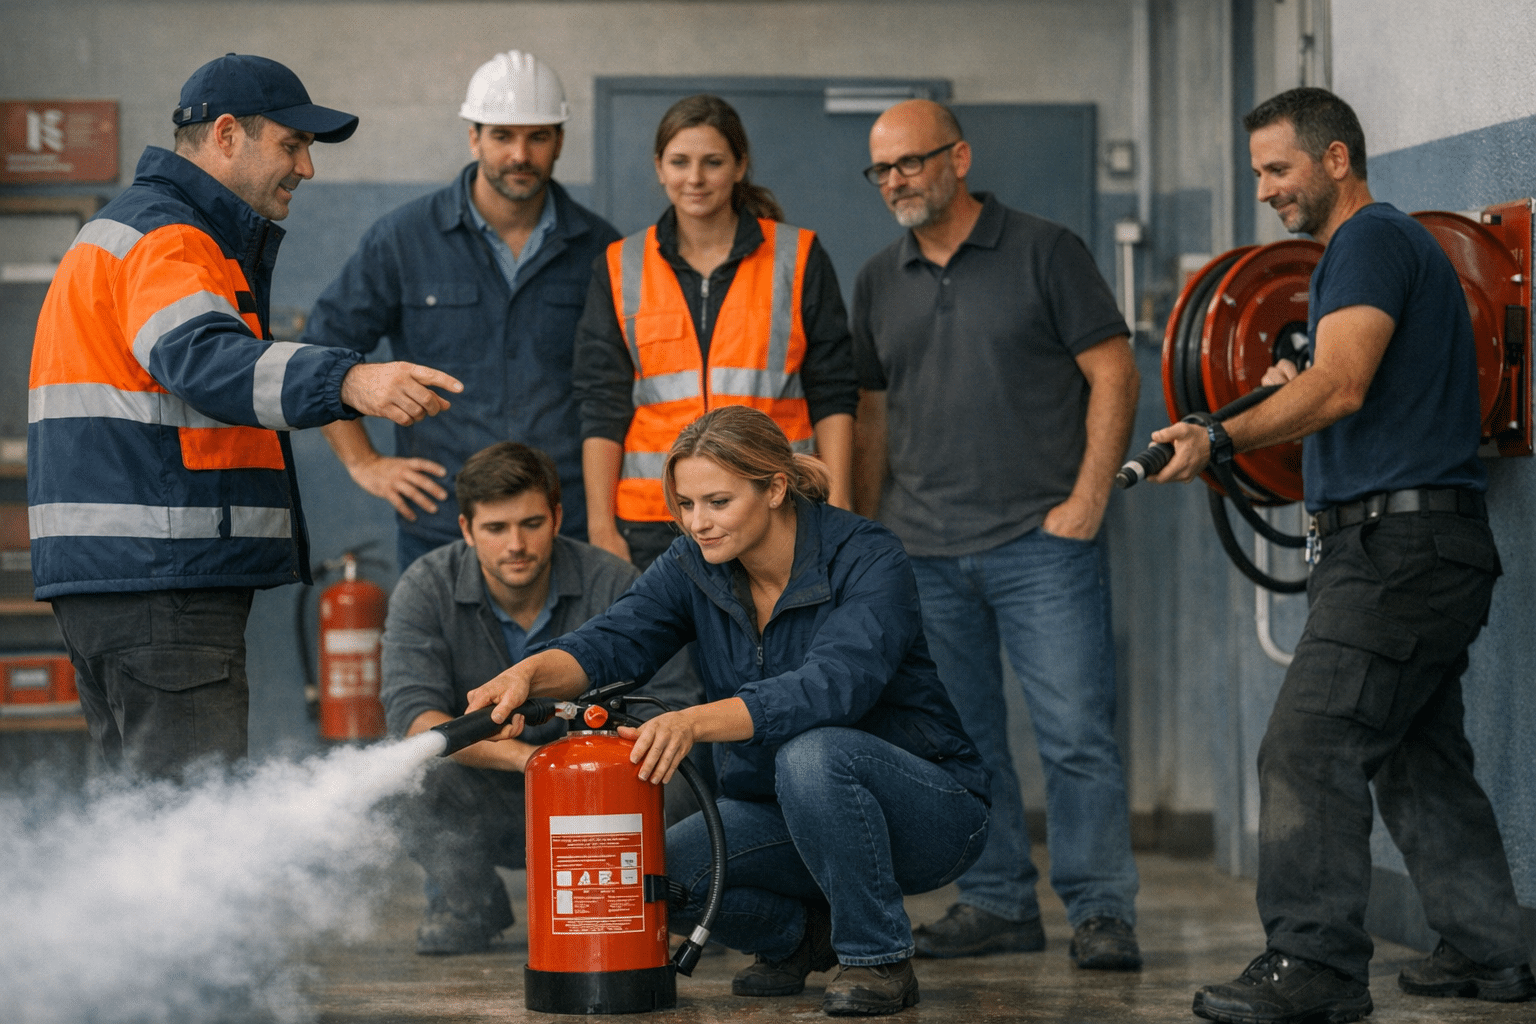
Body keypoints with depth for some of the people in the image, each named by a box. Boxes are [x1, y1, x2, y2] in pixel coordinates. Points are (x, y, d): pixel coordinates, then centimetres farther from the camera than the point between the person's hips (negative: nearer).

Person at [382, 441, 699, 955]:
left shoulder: (611, 584, -13)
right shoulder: (426, 588, -13)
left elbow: (674, 702, -13)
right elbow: (412, 714, -25)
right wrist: (520, 755, -40)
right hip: (478, 807, 0)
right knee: (418, 773, -33)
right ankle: (466, 905, 0)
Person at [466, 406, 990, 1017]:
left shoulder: (867, 560, -21)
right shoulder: (695, 566, -3)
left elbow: (832, 686, -37)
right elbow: (616, 640, -17)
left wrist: (694, 722, -50)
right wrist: (530, 674, -39)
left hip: (928, 810, -6)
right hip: (781, 816, 6)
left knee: (812, 754, -37)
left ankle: (879, 959, -17)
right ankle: (799, 933, 10)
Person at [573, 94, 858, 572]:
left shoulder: (799, 258, 7)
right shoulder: (620, 269, 10)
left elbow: (832, 397, 6)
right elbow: (602, 409, 7)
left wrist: (838, 511, -2)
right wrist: (601, 526, -1)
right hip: (654, 524, 1)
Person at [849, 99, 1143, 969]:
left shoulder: (1044, 253, 0)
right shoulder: (880, 282, 14)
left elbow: (1114, 375, -2)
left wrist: (1087, 500, -10)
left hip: (1042, 540, -5)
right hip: (924, 553, 5)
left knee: (1076, 729, -8)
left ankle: (1102, 911, -2)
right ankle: (998, 903, 17)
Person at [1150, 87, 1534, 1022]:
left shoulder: (1372, 240, -9)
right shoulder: (1390, 244, 24)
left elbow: (1341, 385, -23)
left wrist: (1222, 440, -28)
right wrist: (1300, 398, 20)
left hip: (1399, 544, -11)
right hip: (1424, 546, 11)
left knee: (1309, 750, -14)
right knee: (1420, 758, 14)